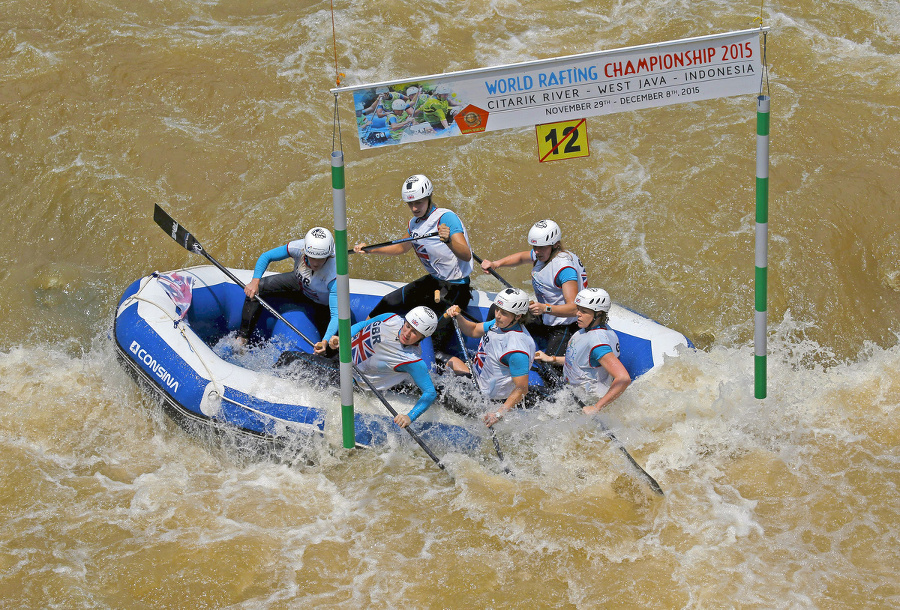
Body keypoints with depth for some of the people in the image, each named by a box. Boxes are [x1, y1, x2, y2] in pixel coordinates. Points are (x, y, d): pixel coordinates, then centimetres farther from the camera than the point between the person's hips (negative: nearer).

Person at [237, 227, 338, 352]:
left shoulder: (334, 277, -42)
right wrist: (255, 282, -27)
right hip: (299, 284, 3)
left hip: (323, 303, -3)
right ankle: (242, 339, 4)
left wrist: (326, 342, -57)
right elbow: (266, 257, -16)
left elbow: (336, 314, -44)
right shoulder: (298, 248, -33)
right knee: (256, 289, -9)